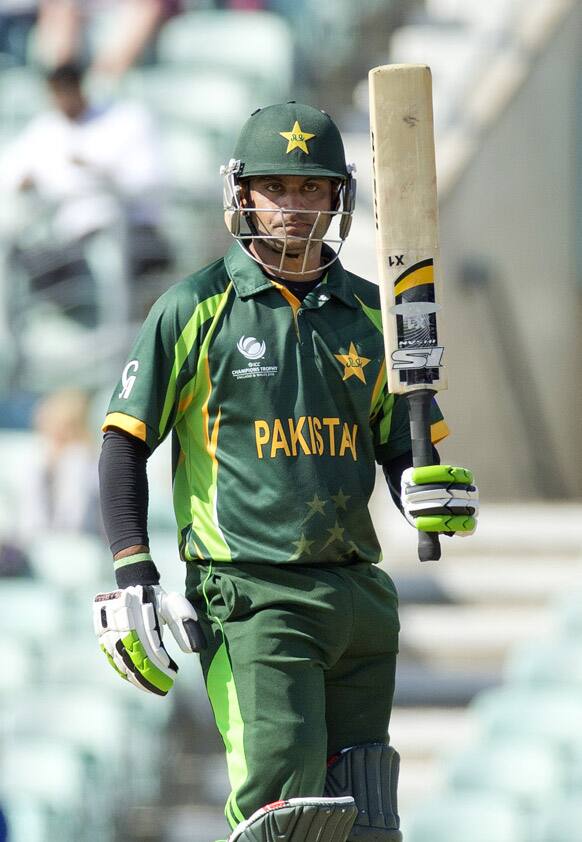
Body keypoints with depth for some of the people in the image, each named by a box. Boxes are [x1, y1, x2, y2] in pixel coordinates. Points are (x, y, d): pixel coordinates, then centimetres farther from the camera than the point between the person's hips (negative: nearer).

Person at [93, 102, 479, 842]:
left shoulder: (369, 315, 13)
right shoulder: (194, 310, 1)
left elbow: (397, 442, 21)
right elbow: (124, 445, 2)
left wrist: (431, 491, -4)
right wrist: (133, 580, -8)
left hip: (358, 595, 5)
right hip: (251, 598, -5)